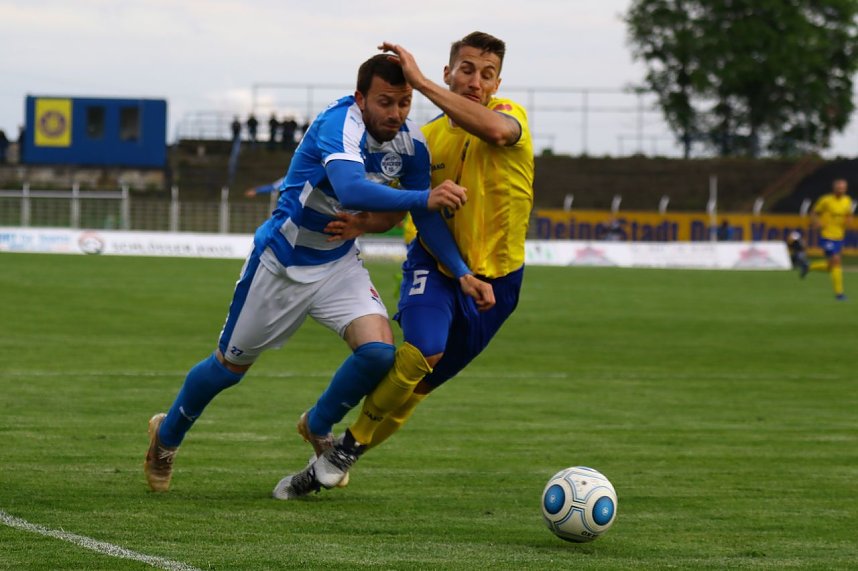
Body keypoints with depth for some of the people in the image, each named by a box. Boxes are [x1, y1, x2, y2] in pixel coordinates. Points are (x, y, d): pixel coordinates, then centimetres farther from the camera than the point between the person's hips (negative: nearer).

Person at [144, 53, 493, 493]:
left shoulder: (410, 144, -11)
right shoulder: (340, 125, -32)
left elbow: (426, 217, 2)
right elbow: (352, 192, -50)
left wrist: (461, 272, -10)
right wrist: (423, 198, -60)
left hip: (338, 264, 5)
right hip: (280, 262, -5)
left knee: (378, 350, -18)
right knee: (231, 365, 10)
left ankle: (319, 427, 12)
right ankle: (167, 436, 39)